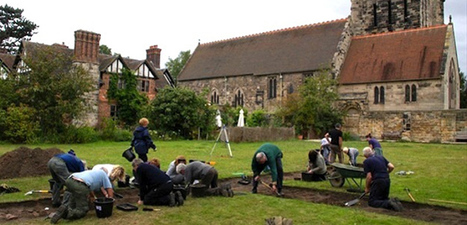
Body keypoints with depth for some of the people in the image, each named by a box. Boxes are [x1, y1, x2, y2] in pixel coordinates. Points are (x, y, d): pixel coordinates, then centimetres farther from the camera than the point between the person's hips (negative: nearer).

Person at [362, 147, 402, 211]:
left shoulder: (366, 161, -3)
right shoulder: (381, 157, 15)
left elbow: (369, 176, -9)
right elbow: (391, 167, 8)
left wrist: (367, 188, 4)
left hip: (378, 182, -7)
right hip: (387, 180, 7)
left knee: (372, 202, -1)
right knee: (384, 198, 24)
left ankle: (388, 204, -25)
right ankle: (393, 201, -8)